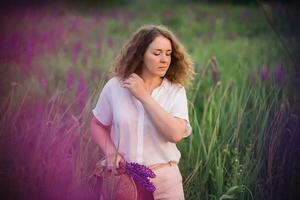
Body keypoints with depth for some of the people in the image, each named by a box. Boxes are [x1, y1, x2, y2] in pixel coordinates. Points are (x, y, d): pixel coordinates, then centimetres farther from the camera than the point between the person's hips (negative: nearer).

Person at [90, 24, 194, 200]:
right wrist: (110, 151, -9)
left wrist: (143, 96, -18)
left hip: (164, 179, 0)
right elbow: (98, 125, 9)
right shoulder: (115, 87, -4)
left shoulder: (176, 91, -6)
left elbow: (175, 134, -21)